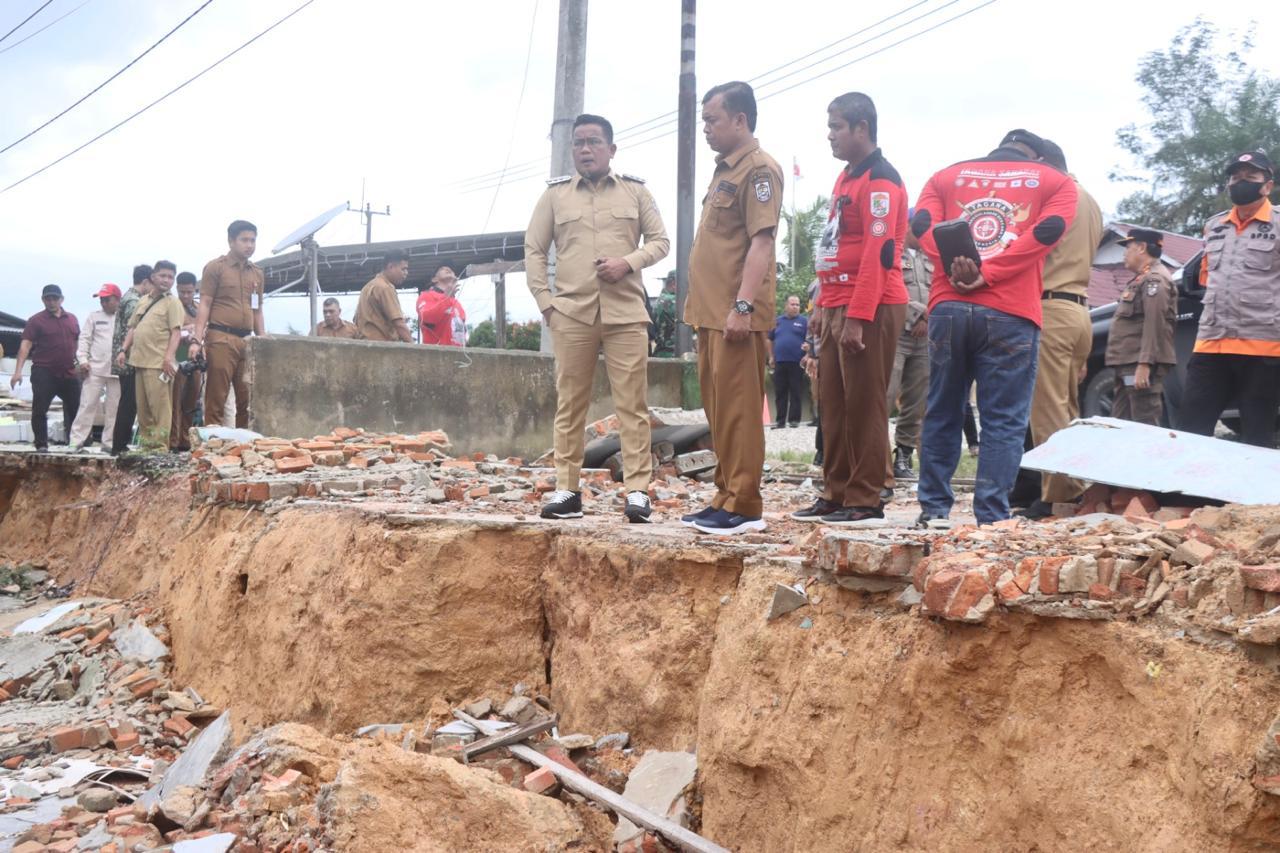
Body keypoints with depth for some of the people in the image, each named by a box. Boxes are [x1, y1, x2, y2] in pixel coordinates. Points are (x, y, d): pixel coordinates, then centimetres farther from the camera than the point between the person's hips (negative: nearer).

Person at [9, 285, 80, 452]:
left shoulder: (72, 319, 11)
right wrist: (18, 371, -18)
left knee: (76, 410, 8)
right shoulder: (36, 321, -3)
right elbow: (25, 345, -9)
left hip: (68, 374, 4)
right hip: (44, 374, -4)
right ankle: (41, 446, 4)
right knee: (39, 411, -4)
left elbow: (77, 343, 20)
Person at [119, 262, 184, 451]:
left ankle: (160, 446, -8)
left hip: (158, 364, -7)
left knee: (160, 406, -9)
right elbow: (133, 328, 23)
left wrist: (169, 357, -20)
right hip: (140, 361, 7)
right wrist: (124, 350, 11)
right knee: (142, 407, 11)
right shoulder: (143, 302, 20)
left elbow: (176, 332, -9)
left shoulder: (172, 303, 0)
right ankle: (145, 443, 18)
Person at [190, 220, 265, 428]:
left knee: (248, 399, 3)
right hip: (221, 339, -5)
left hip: (247, 341, 5)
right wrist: (197, 340, -12)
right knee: (216, 398, -3)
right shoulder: (215, 268, 3)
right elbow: (204, 305, -2)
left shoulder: (257, 274, 18)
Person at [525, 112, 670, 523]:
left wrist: (629, 262, -10)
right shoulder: (555, 193, 10)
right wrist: (545, 302, 2)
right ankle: (567, 489, 9)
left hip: (626, 312, -1)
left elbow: (660, 240, 9)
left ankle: (637, 490, -2)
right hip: (571, 314, 1)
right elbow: (534, 250, 11)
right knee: (569, 404, 3)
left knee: (632, 404, -4)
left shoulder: (635, 191, 9)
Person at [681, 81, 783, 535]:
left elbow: (761, 240, -18)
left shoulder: (758, 169, -9)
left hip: (736, 315, -10)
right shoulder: (724, 169, 21)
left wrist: (743, 305, -24)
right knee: (719, 411, 13)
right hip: (712, 312, 10)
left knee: (738, 410, -7)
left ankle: (744, 507, -3)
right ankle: (726, 497, 20)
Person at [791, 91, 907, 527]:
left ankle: (865, 502, 1)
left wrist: (858, 317, -23)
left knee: (864, 406, -5)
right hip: (838, 307, 10)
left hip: (870, 310, -9)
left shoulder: (880, 180, -12)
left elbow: (878, 254, -19)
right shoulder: (846, 177, 19)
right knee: (835, 405, 11)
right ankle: (835, 495, 19)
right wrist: (824, 306, 20)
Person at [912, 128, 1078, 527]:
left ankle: (933, 508, 15)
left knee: (941, 414, 13)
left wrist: (955, 269, -9)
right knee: (1004, 422, 2)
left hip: (948, 307, 3)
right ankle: (992, 517, -2)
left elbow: (922, 223, 3)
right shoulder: (1056, 181, 14)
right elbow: (1044, 232, -5)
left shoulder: (947, 176, 21)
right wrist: (987, 275, -10)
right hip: (1011, 315, -2)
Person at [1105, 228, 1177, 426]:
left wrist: (1144, 364, -27)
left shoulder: (1154, 279, -9)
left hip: (1140, 366, -11)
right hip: (1128, 365, 11)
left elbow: (1154, 324, -21)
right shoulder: (1142, 279, 23)